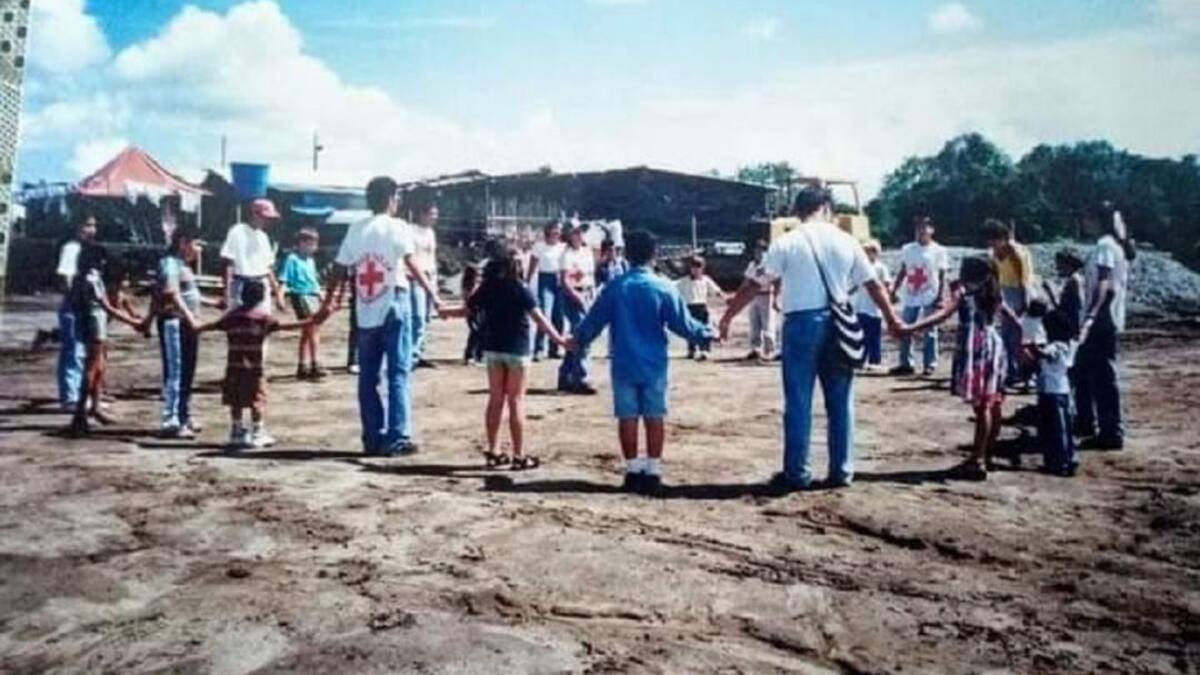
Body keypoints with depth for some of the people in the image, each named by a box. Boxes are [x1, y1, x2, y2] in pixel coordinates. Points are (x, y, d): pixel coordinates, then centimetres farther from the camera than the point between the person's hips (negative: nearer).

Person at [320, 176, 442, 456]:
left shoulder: (355, 229, 10)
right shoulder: (397, 226, -4)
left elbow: (340, 271, 10)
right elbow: (412, 264, -16)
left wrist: (328, 302, 19)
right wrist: (433, 294, -18)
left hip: (365, 311, 5)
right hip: (393, 307, -5)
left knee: (368, 377, 10)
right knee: (399, 373, 0)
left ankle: (373, 438, 14)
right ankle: (397, 438, -2)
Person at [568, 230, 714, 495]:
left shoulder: (615, 287, -3)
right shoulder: (664, 287, -7)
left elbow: (594, 320, 4)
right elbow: (682, 324, -4)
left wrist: (577, 340, 22)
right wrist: (707, 332, 13)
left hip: (624, 364, 1)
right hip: (654, 365, -1)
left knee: (628, 417, 8)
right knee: (655, 417, 7)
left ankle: (633, 471, 12)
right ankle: (653, 472, 9)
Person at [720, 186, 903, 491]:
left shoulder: (786, 243, -3)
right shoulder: (845, 241, 5)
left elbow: (755, 285, -5)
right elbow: (874, 285, 9)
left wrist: (727, 317, 1)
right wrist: (892, 320, 20)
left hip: (801, 323, -2)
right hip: (837, 324, 3)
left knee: (798, 402, 4)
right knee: (840, 402, 11)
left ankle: (797, 473, 8)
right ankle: (841, 471, 18)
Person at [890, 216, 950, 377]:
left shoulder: (938, 251, -2)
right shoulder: (907, 249, 8)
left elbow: (942, 276, -4)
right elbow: (902, 273, 13)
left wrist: (940, 297, -12)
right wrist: (893, 291, 7)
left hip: (930, 298, -4)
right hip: (910, 297, 4)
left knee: (930, 333, 2)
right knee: (904, 332, 6)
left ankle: (930, 364, 8)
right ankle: (906, 364, 15)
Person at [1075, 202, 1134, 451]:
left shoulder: (1104, 246, -13)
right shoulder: (1117, 245, 16)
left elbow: (1103, 285, -25)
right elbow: (1123, 284, 20)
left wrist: (1091, 315, -35)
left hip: (1102, 321, -10)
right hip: (1109, 320, 10)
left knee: (1103, 377, -6)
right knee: (1083, 370, 19)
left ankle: (1111, 434, -1)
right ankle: (1088, 424, 28)